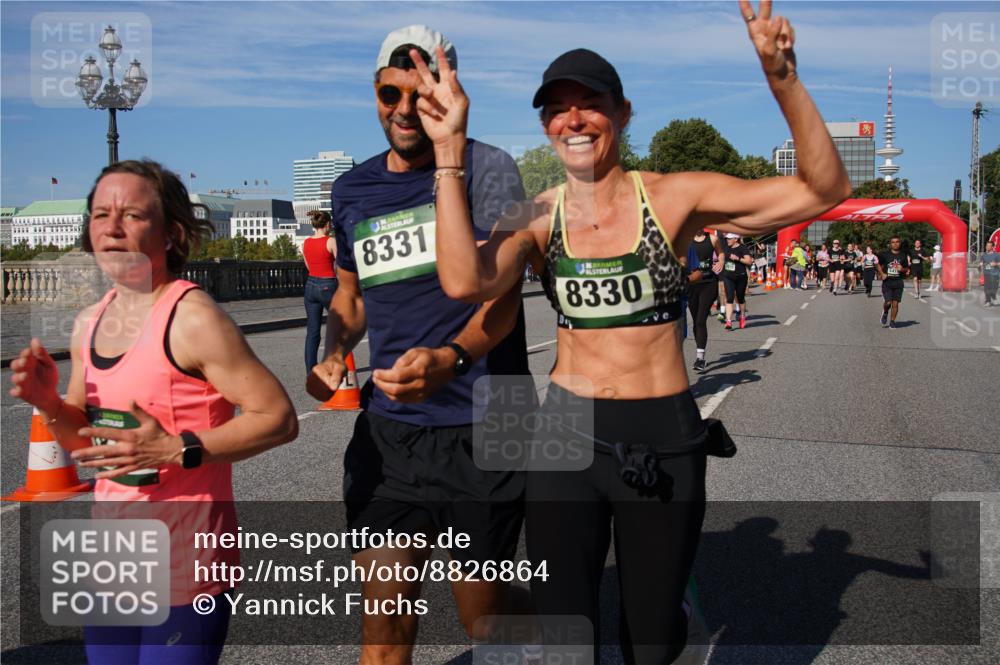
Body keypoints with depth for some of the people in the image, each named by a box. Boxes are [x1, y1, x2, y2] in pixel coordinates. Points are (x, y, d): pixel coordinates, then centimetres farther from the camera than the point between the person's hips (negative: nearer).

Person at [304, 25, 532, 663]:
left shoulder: (486, 167, -5)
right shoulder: (353, 189, 11)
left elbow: (500, 291, -17)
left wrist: (450, 358, -36)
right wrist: (334, 353, 3)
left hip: (479, 429, -4)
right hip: (387, 429, 5)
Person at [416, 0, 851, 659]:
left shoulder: (674, 198, -6)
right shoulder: (537, 218, -3)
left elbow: (825, 190, -13)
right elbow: (464, 281, -23)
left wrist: (783, 80, -26)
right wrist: (450, 147, -23)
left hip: (663, 439, -1)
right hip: (567, 435, 1)